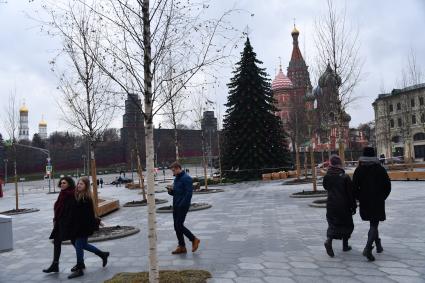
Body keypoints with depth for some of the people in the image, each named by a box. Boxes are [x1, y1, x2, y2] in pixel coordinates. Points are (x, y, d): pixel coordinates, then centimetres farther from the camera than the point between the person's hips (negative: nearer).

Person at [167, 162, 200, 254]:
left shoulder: (186, 178, -13)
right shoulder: (176, 179, 16)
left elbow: (189, 193, -20)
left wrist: (182, 205, -24)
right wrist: (170, 190, 0)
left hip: (183, 206, -9)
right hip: (175, 206, 9)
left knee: (179, 226, -9)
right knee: (176, 226, 9)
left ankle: (194, 239, 8)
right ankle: (181, 247, 17)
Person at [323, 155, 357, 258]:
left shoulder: (327, 176, -4)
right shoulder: (345, 177, -13)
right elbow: (350, 193, -9)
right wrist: (353, 207, 0)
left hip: (331, 206, 2)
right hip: (344, 206, -2)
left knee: (332, 224, 9)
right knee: (347, 224, 16)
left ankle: (329, 240, -18)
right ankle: (345, 245, 24)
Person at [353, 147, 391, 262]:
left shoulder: (359, 170, -2)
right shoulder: (380, 169, -2)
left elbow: (354, 187, -5)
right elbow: (387, 186, 0)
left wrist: (360, 198, 9)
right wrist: (382, 197, 12)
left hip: (365, 202, 2)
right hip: (378, 202, -2)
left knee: (373, 223, 21)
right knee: (374, 225, -2)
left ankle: (378, 245, 32)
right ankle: (368, 248, -20)